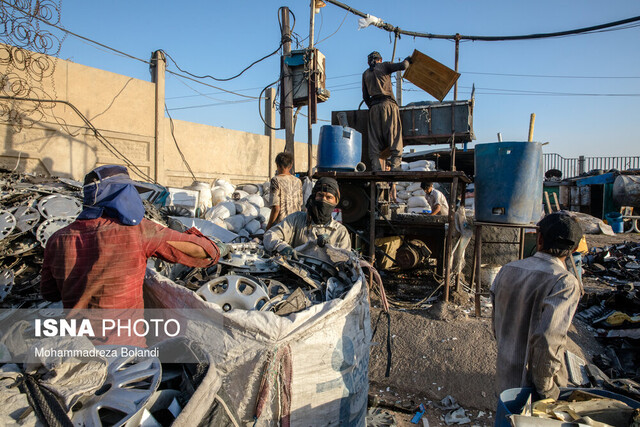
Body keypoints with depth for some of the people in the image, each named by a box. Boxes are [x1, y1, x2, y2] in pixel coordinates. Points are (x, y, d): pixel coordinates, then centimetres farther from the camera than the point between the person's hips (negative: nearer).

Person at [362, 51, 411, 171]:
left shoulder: (365, 74, 20)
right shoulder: (384, 66, 10)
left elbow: (365, 96, 16)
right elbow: (402, 66, 1)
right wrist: (407, 60, 22)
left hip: (374, 107, 3)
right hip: (388, 103, -3)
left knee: (375, 138, 1)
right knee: (394, 134, -4)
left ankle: (375, 166, -8)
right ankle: (395, 164, -13)